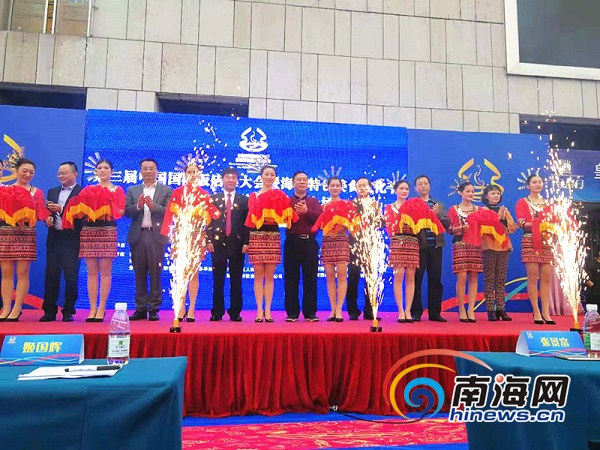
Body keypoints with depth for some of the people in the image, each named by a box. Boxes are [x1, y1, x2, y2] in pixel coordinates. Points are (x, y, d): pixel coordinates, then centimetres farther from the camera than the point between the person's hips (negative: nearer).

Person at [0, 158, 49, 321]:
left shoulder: (37, 193, 9)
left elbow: (39, 215, 4)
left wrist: (29, 217, -15)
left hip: (26, 235, -1)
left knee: (22, 273, -1)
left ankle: (16, 310, 4)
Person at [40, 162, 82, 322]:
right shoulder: (52, 192, 18)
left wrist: (61, 209, -18)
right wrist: (48, 218, -6)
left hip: (72, 239, -5)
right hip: (54, 238, 6)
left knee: (71, 277, -1)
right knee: (51, 276, 7)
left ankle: (68, 312, 9)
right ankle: (49, 311, 14)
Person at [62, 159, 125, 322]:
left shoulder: (118, 190, 8)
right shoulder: (88, 190, 17)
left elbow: (120, 212, -4)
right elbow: (79, 210, 10)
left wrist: (107, 210, -17)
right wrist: (83, 211, -9)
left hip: (108, 232, -3)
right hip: (88, 232, 3)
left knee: (105, 271, -3)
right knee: (91, 271, 2)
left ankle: (101, 308, 2)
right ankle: (92, 308, 6)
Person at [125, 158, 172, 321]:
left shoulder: (166, 191, 6)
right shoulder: (132, 190, 13)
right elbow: (126, 212, 3)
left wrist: (153, 206, -18)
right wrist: (138, 206, -15)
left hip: (156, 236, -2)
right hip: (138, 236, 3)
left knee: (155, 274, 0)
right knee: (139, 274, 7)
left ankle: (154, 309, 7)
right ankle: (140, 309, 14)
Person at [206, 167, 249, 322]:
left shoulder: (244, 200, 8)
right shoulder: (213, 199, 9)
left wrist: (246, 243, -4)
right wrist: (209, 240, -4)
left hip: (237, 244, 0)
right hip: (218, 243, 1)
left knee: (236, 280, 4)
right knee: (218, 280, 4)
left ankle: (235, 312, 11)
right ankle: (217, 312, 12)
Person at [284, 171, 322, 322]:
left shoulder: (314, 202, 14)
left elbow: (321, 218, -4)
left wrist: (307, 211, -16)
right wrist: (293, 212, -20)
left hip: (310, 243, 1)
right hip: (292, 243, -1)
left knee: (310, 278, 2)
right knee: (291, 278, 2)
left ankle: (310, 313, 10)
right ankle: (292, 313, 9)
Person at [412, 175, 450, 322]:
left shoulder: (439, 204, 17)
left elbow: (447, 223, 7)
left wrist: (437, 215, -10)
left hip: (435, 246, 4)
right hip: (419, 246, -3)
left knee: (435, 279, 5)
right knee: (416, 279, -1)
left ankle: (435, 312, 13)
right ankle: (416, 312, 7)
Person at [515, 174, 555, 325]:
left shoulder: (548, 203, 18)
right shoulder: (522, 202, 6)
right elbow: (521, 223, -5)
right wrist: (537, 224, -19)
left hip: (547, 242, 4)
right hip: (530, 242, -4)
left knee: (546, 278, 0)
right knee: (533, 277, -6)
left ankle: (546, 312, 3)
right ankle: (536, 312, -2)